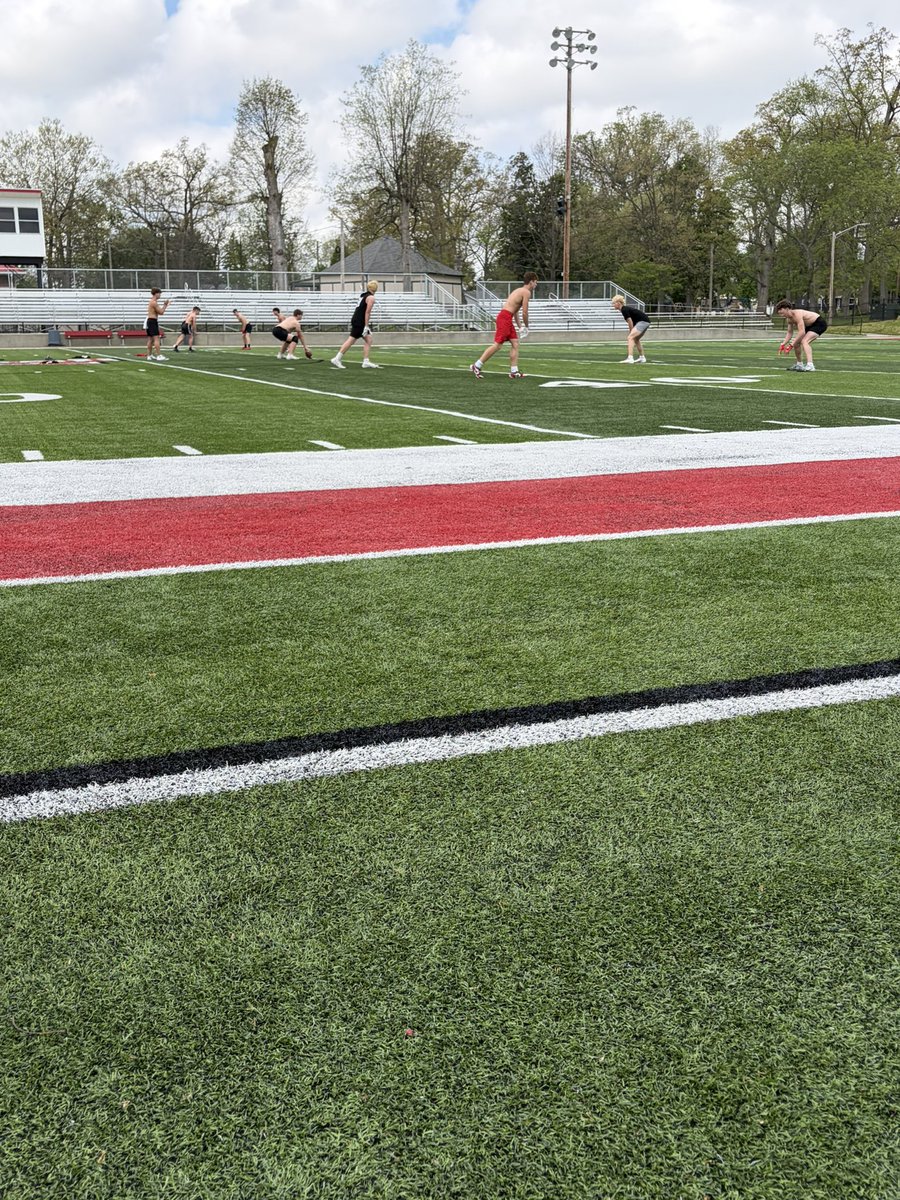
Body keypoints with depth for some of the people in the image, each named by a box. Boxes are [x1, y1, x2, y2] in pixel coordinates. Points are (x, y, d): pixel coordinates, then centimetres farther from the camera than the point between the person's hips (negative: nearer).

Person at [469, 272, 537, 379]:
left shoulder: (519, 290, 24)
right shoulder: (527, 292, -5)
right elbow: (524, 312, -9)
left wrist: (520, 326, 23)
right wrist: (526, 326, 5)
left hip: (507, 319, 10)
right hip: (505, 318, -10)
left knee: (515, 344, 8)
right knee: (497, 344, -11)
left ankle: (514, 371, 6)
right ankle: (477, 366, -9)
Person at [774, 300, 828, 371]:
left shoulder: (797, 314, -31)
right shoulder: (789, 319, -2)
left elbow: (802, 332, -37)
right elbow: (790, 333, 7)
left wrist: (791, 345, -35)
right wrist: (783, 344, -8)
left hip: (820, 323, -10)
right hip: (810, 325, 10)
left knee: (804, 341, -29)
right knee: (796, 343, 10)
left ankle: (810, 365, -41)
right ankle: (799, 365, 27)